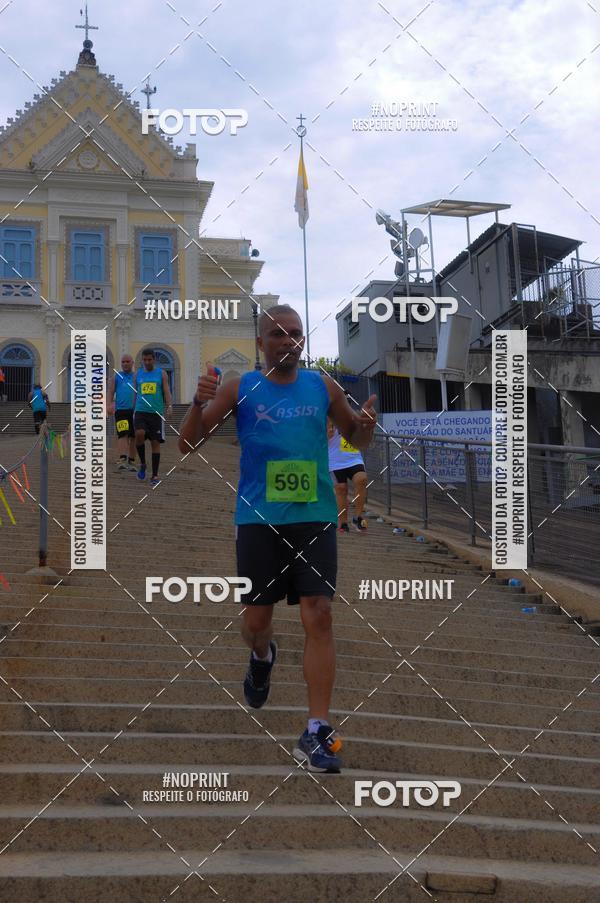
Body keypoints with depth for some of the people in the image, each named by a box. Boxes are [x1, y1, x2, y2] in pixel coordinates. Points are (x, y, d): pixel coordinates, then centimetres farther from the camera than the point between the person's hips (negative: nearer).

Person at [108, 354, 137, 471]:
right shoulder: (116, 377, 11)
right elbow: (111, 392, 5)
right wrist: (109, 405, -11)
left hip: (135, 410, 2)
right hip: (121, 410, -2)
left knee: (133, 437, 5)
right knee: (123, 435, -16)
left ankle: (131, 462, 14)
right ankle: (122, 460, -25)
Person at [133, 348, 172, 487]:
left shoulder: (161, 373, 7)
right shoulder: (138, 374, 12)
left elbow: (166, 391, -1)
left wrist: (169, 406, -16)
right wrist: (133, 411, 20)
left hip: (156, 412, -1)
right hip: (140, 411, 1)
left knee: (155, 442, -1)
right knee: (139, 434, -24)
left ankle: (155, 476, 5)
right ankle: (142, 464, 0)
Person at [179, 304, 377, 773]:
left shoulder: (323, 387, 7)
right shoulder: (240, 388, 2)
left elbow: (356, 438, 19)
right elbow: (188, 443, 1)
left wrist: (367, 425, -5)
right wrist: (199, 404, -18)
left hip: (315, 517, 0)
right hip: (258, 519, 0)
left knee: (319, 616, -8)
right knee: (256, 621, 7)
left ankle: (317, 732, -2)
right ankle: (263, 656, 45)